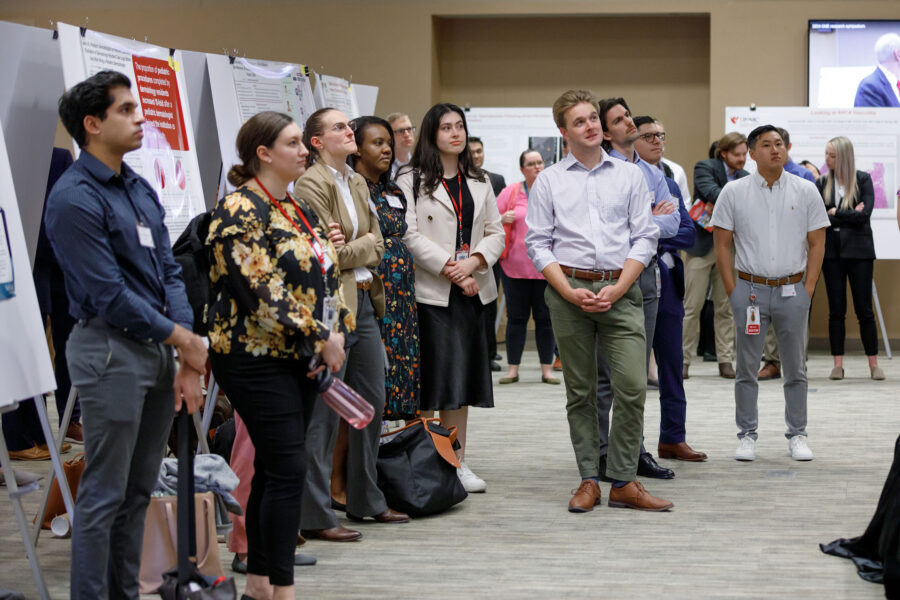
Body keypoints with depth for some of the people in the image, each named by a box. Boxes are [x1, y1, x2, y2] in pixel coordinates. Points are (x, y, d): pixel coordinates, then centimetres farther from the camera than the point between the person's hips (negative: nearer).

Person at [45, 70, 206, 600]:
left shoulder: (141, 189, 12)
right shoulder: (74, 199, -14)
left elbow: (169, 271, 10)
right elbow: (109, 295, -17)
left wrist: (186, 359, 1)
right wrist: (181, 338, -9)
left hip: (159, 351, 8)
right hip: (110, 351, -8)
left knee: (140, 490, 14)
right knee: (105, 495, -2)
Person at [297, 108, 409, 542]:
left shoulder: (357, 182, 17)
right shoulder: (311, 184, -10)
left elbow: (378, 245, 12)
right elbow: (329, 253, -16)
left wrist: (352, 247, -6)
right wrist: (366, 245, -2)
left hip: (365, 301, 9)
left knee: (372, 402, 14)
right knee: (325, 412, -6)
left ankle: (366, 501, 26)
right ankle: (315, 516, -1)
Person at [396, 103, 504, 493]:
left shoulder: (479, 182, 17)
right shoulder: (411, 181, -1)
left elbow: (496, 232, 12)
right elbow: (410, 235, -10)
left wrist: (473, 262, -7)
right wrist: (449, 268, -15)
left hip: (471, 290, 5)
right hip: (430, 291, -5)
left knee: (463, 375, 7)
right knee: (430, 376, -7)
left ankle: (457, 462, 12)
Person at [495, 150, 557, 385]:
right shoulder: (510, 192, 5)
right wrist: (503, 219, -12)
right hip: (516, 266, 0)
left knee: (546, 318, 3)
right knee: (516, 317, 3)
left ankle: (547, 368, 10)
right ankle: (513, 368, 9)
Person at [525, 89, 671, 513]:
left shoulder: (629, 176, 10)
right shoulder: (549, 181, 8)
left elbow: (645, 238, 5)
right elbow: (538, 243, 4)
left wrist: (617, 289, -8)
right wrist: (571, 292, -8)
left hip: (620, 290, 0)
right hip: (569, 291, 0)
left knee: (632, 386, -10)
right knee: (580, 391, 4)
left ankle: (624, 482, -2)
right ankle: (588, 480, 12)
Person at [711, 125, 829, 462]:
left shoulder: (806, 191, 3)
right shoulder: (734, 192, 1)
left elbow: (817, 244, 5)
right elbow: (722, 244, 3)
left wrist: (807, 290, -2)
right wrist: (733, 291, -3)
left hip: (793, 289, 1)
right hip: (750, 289, -1)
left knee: (795, 368, 7)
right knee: (747, 367, 4)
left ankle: (797, 435, 16)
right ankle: (747, 435, 12)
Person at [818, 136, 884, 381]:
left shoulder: (863, 180, 0)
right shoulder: (822, 183, 6)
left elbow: (864, 215, -10)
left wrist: (835, 214, -7)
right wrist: (851, 215, -9)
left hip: (859, 250, -2)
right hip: (832, 250, 2)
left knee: (864, 309, -1)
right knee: (836, 310, 3)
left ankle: (874, 364, 6)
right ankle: (838, 364, 6)